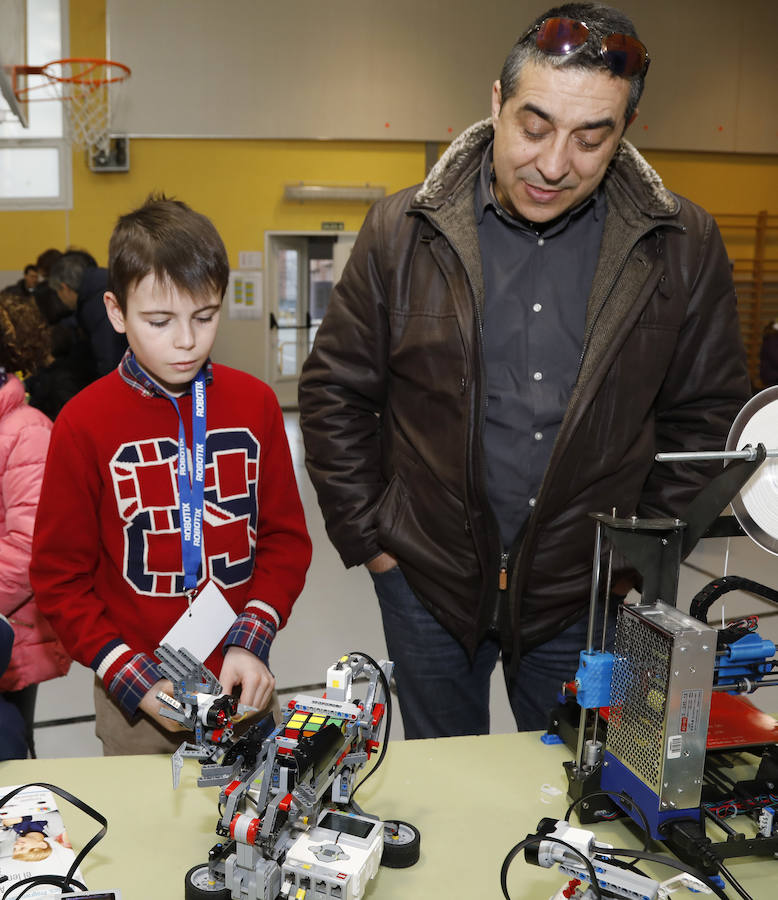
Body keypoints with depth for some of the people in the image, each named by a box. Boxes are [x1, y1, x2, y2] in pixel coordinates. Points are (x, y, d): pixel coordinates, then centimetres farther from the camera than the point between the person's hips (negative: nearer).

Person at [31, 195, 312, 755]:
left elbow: (285, 537, 2)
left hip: (242, 686, 2)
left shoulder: (255, 404, -2)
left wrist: (251, 643, -11)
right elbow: (60, 577, -6)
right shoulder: (85, 424, -10)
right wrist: (136, 683, -13)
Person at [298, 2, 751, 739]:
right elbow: (335, 394, -1)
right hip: (427, 580, 0)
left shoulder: (682, 247, -6)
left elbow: (706, 417, 2)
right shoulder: (403, 230, -7)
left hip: (585, 594, 1)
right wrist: (367, 539, -1)